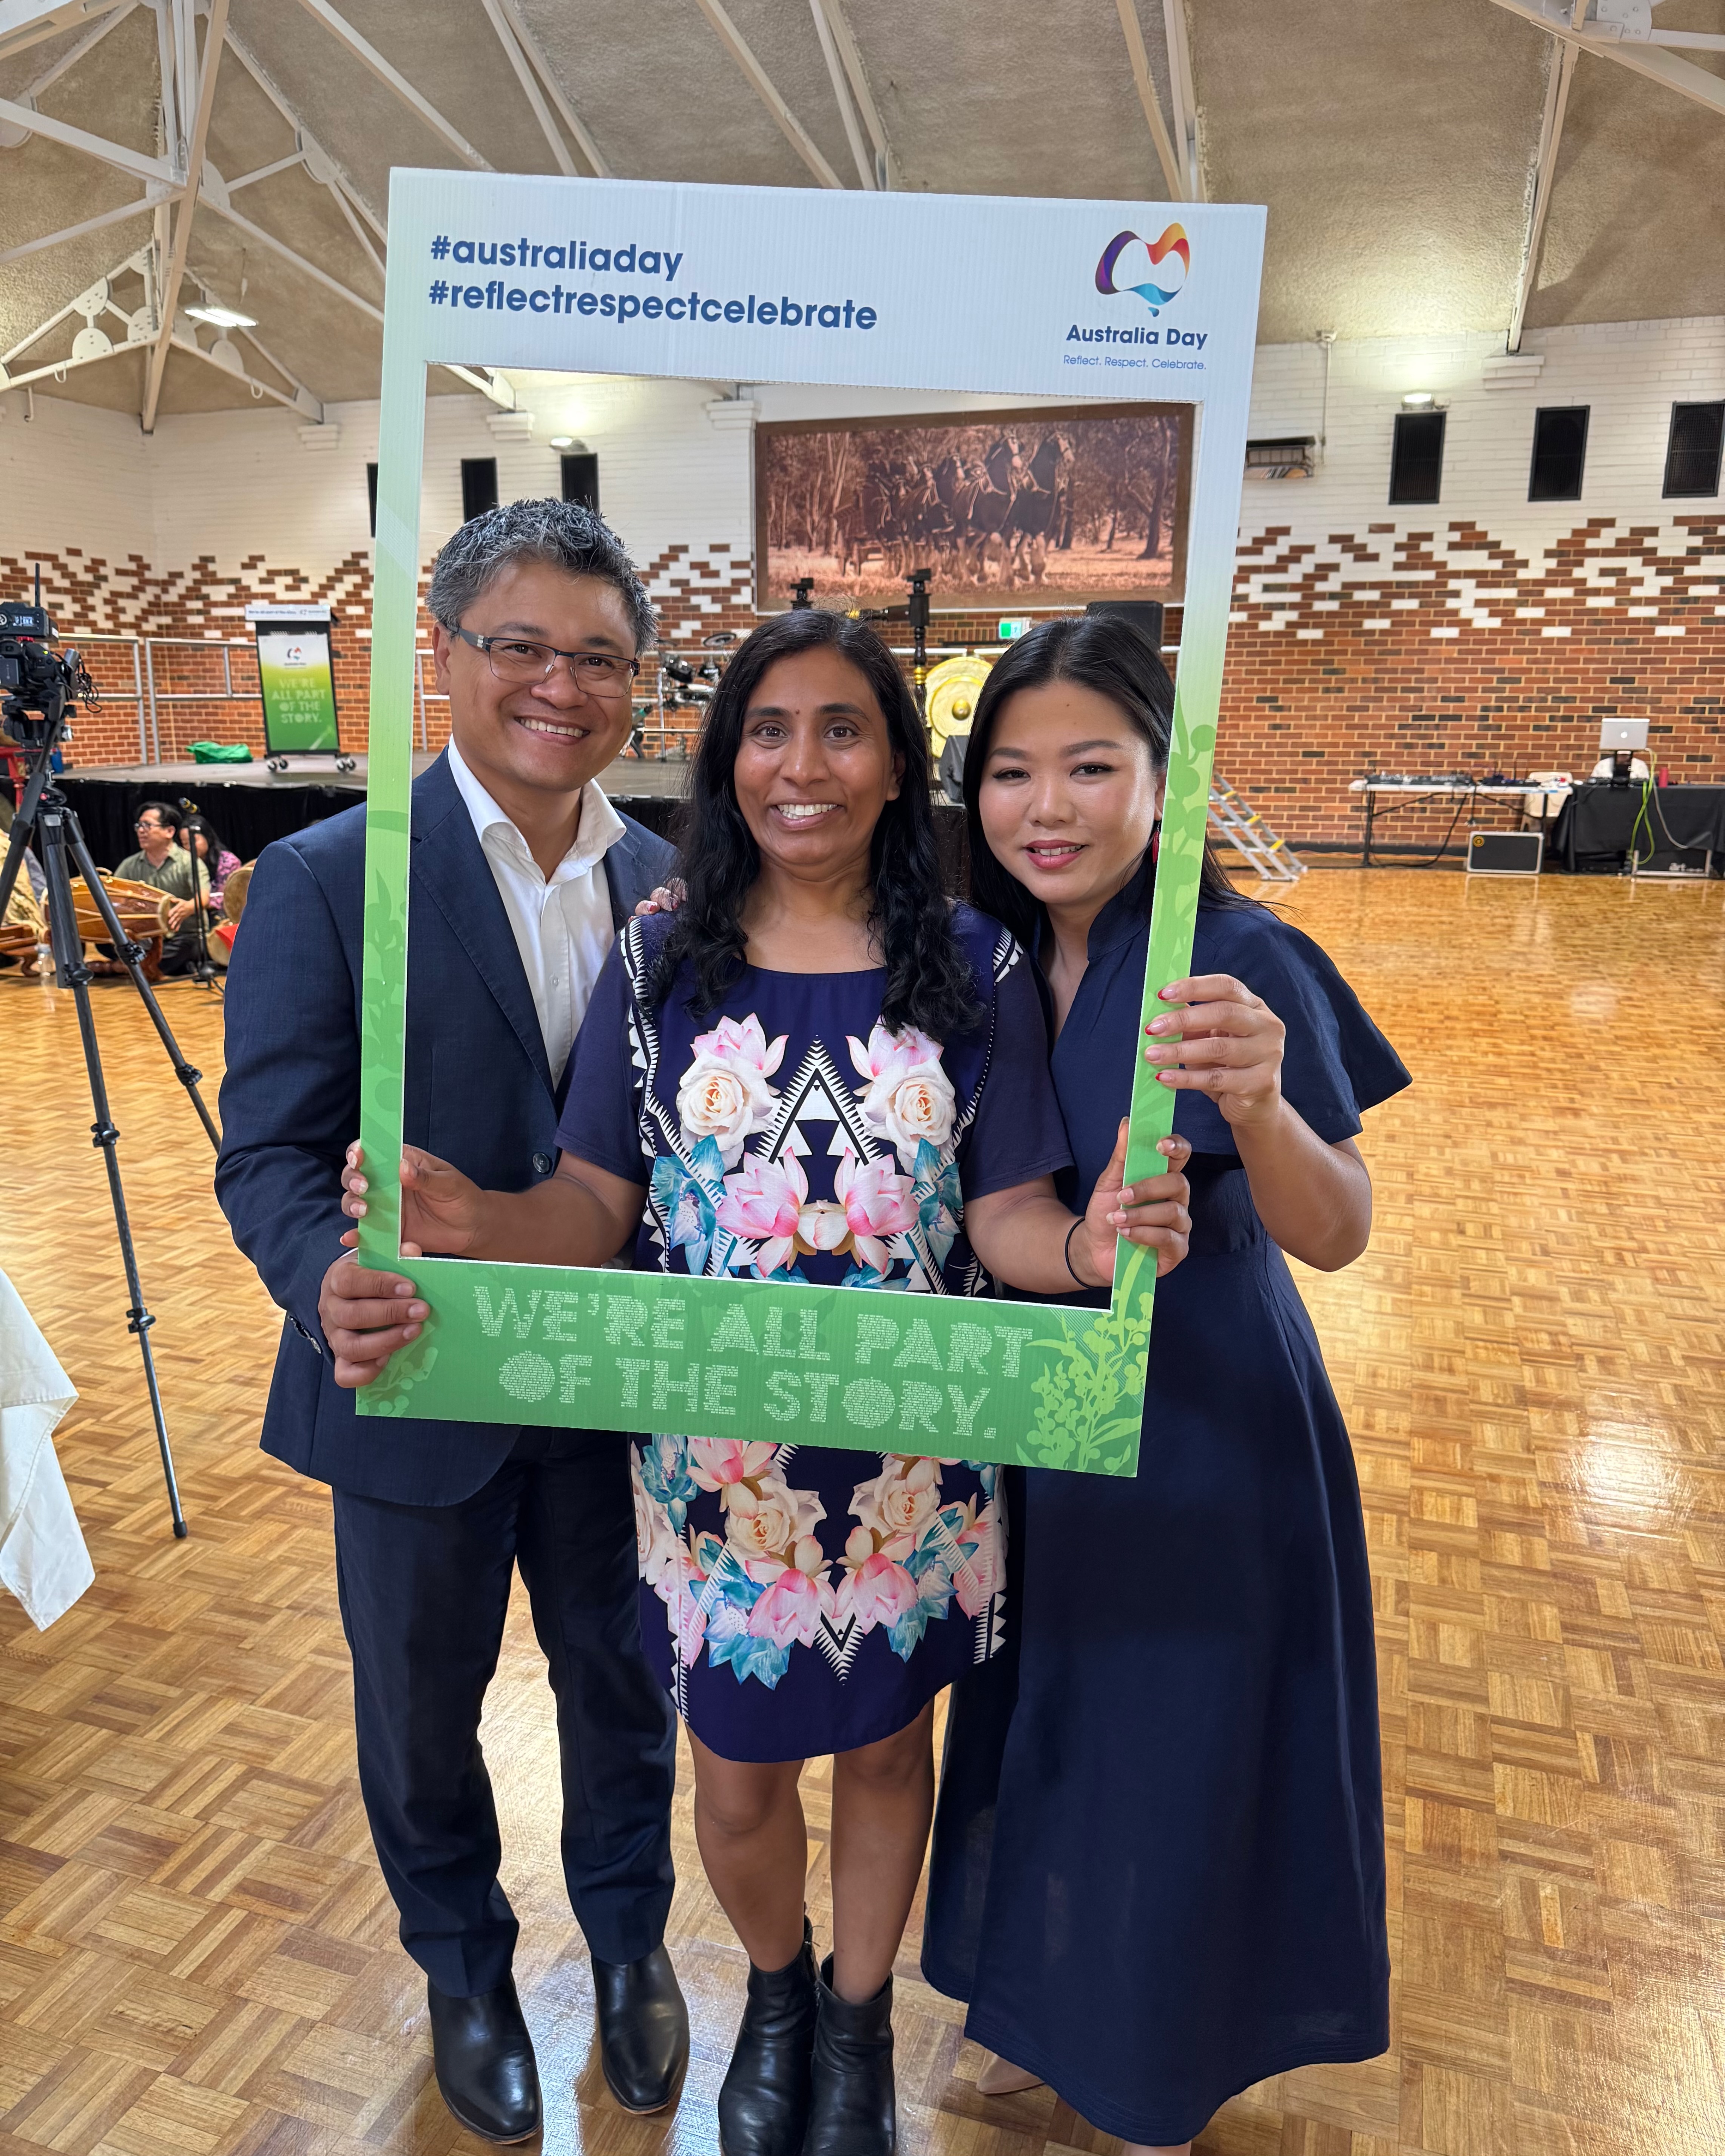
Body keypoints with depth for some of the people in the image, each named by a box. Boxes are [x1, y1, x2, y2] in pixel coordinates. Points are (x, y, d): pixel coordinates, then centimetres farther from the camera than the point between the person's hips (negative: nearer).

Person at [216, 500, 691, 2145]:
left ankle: (627, 1932, 52)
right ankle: (464, 1971, 50)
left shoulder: (668, 884, -1)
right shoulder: (326, 879, -13)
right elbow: (270, 1151, -15)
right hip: (414, 1386, -2)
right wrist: (331, 1282, -33)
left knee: (622, 1680, 22)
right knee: (419, 1712, 20)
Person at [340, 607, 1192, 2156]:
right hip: (717, 1459, 1)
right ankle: (776, 1988, 53)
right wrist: (476, 1222, -26)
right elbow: (599, 1206, -6)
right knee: (738, 1779, 17)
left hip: (911, 1461, 0)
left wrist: (1084, 1244, -30)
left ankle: (860, 2016, 52)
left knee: (887, 1745, 21)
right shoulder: (660, 964, -5)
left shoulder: (976, 969, -7)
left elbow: (1004, 1216, -8)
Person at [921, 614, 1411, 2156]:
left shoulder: (1239, 965, -21)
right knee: (1040, 1730, 23)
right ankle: (1043, 2012, 52)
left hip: (1203, 1439, -5)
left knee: (1176, 1763, 15)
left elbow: (1337, 1234, -24)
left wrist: (1256, 1105, -48)